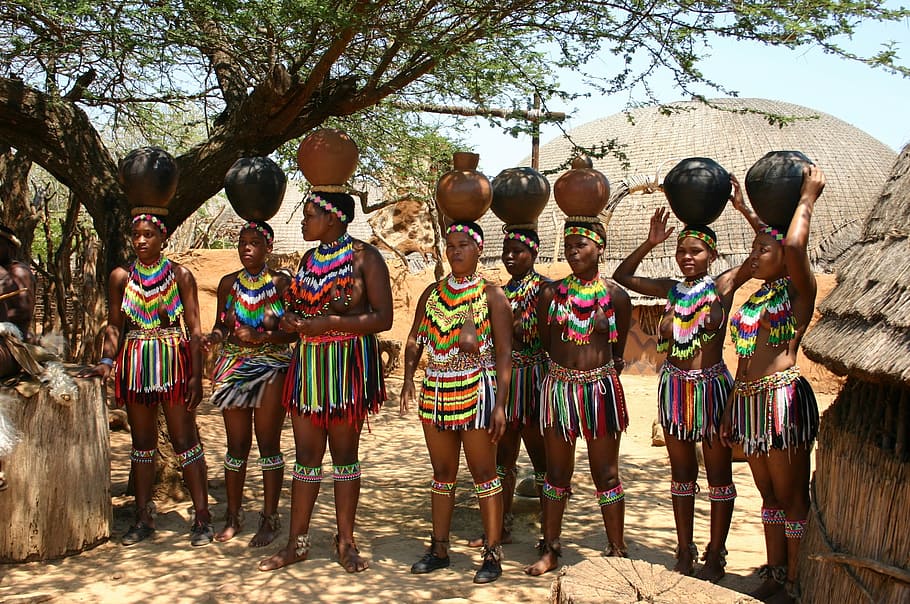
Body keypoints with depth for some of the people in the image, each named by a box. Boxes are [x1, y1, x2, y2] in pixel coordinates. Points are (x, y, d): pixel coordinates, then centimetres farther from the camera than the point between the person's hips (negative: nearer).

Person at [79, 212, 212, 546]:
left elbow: (194, 329, -2)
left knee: (184, 439, -3)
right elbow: (114, 326, 9)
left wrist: (196, 376, -8)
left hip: (174, 361, -3)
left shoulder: (180, 275, -1)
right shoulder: (121, 277, 7)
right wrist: (106, 362, -7)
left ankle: (202, 516, 2)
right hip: (134, 364, 3)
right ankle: (143, 517, 19)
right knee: (141, 441, 11)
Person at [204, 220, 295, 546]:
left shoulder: (281, 282, -2)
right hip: (233, 369, 4)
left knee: (269, 445, 1)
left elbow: (294, 330, -6)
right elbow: (220, 324, 14)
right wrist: (216, 335, -8)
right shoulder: (228, 283, 9)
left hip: (271, 369, -3)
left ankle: (269, 519, 9)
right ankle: (233, 517, 19)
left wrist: (262, 336, -19)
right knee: (236, 446, 9)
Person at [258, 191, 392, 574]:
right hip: (307, 364, 6)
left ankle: (346, 542, 16)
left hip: (348, 365, -5)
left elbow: (383, 318, -13)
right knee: (306, 455, 8)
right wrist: (288, 320, 1)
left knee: (345, 454, 4)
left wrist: (330, 322, -18)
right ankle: (297, 543, 15)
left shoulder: (365, 257, -7)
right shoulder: (309, 259, 13)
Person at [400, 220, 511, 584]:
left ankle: (492, 554, 7)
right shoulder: (433, 293, 11)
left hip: (476, 390, -4)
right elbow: (415, 339, 9)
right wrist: (408, 378, -7)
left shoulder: (491, 295, -3)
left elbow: (503, 353, -6)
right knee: (442, 473, 12)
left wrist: (500, 404, -13)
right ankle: (439, 549, 21)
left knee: (483, 473, 0)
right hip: (435, 390, 5)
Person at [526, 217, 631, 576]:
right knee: (557, 472, 10)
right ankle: (550, 550, 20)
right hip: (558, 386, 1)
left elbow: (618, 350, 10)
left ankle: (617, 550, 17)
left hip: (601, 389, -1)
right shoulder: (551, 293, 1)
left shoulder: (616, 296, -1)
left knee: (606, 474, 6)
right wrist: (565, 365, 12)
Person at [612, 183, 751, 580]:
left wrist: (743, 209, -18)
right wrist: (650, 243, 1)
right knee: (681, 475, 12)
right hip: (675, 386, 4)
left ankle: (715, 555, 17)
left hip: (712, 384, -4)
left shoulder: (723, 286, -4)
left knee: (718, 474, 6)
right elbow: (622, 276, 10)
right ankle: (684, 552, 24)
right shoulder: (671, 289, 6)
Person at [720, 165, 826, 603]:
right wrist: (730, 410, 19)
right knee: (769, 494, 16)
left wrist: (808, 197, -11)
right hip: (748, 400, 8)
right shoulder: (755, 298, 16)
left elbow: (794, 244, -26)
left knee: (792, 496, 1)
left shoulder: (798, 291, -5)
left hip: (784, 396, -8)